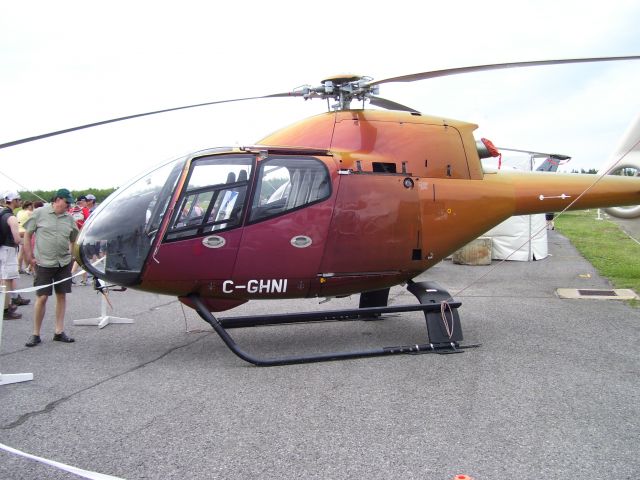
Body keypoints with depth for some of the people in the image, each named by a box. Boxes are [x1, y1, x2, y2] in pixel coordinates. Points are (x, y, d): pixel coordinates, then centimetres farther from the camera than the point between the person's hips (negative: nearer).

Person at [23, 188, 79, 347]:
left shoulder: (69, 218, 7)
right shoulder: (39, 213, -4)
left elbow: (74, 239, 18)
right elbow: (27, 235, 0)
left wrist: (70, 254, 7)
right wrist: (29, 257, -4)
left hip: (64, 263, 4)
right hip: (44, 263, -4)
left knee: (61, 296, 6)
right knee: (42, 297, -3)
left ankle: (59, 332, 15)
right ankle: (36, 334, 9)